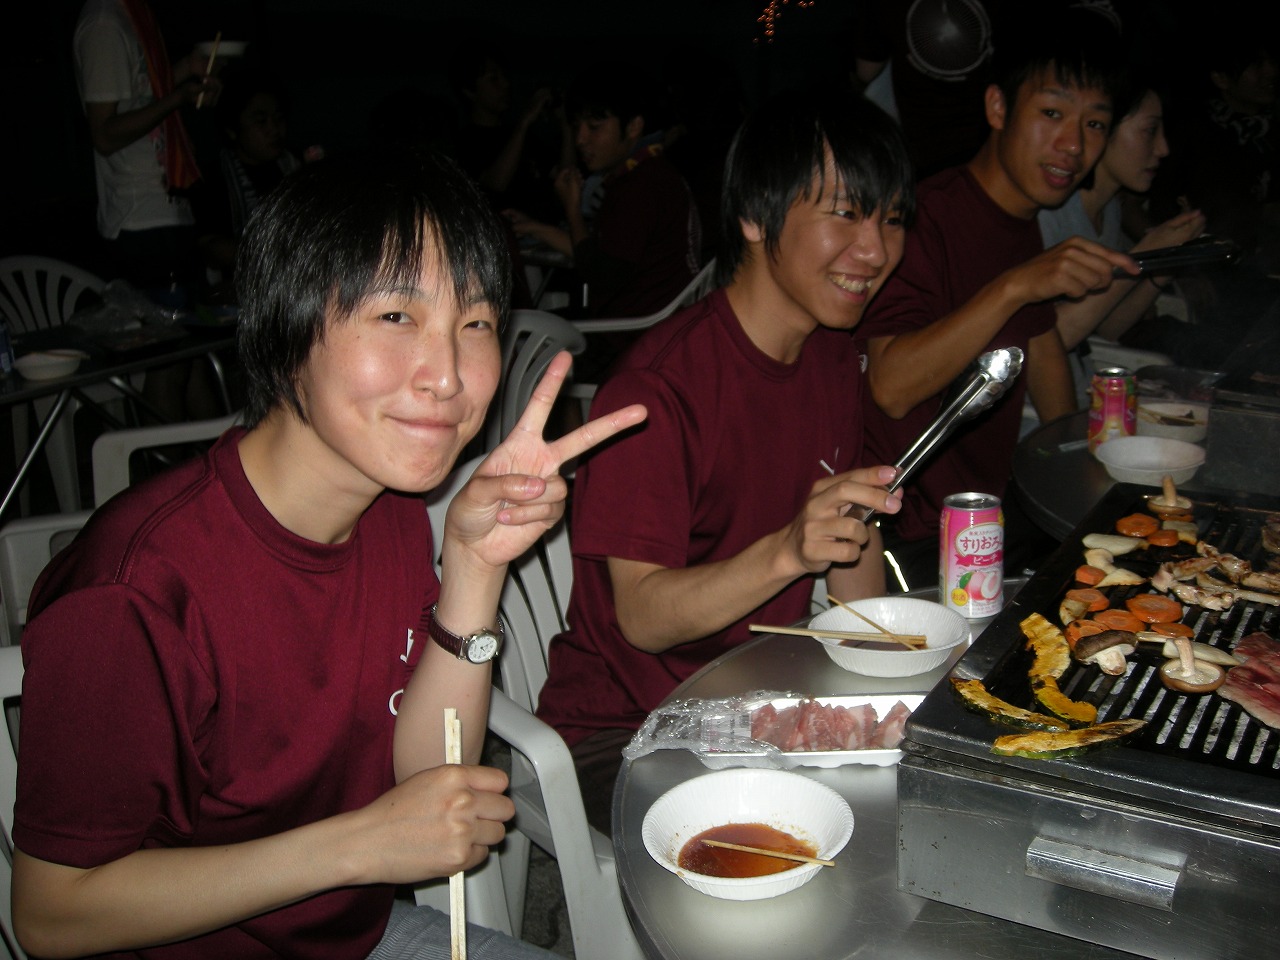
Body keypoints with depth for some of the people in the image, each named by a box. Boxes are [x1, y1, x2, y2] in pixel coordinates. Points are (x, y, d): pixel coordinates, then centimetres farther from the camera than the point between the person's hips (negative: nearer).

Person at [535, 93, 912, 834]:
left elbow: (853, 533, 13)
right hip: (626, 726, -7)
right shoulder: (659, 386, -23)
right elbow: (642, 617, -24)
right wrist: (789, 550, -39)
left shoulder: (833, 358, 5)